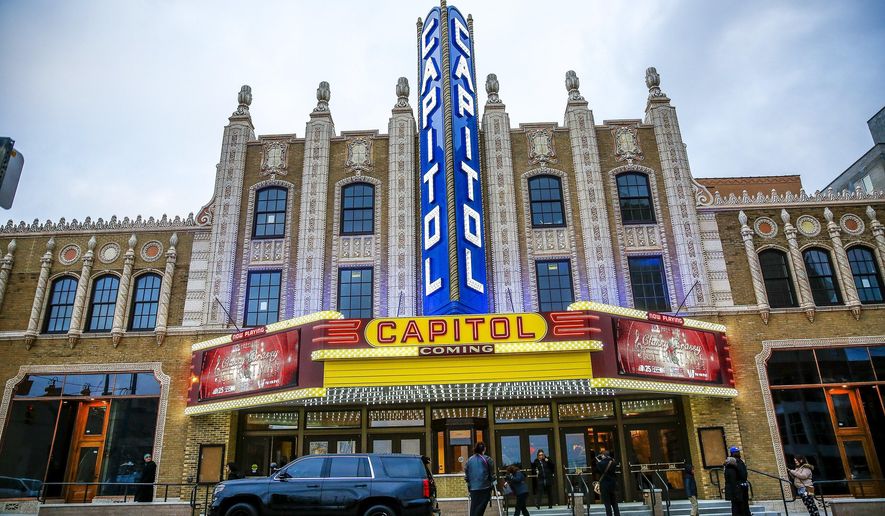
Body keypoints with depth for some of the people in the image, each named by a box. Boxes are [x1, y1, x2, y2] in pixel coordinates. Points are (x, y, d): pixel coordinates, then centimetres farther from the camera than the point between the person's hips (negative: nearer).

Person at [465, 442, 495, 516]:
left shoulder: (469, 460, 7)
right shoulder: (487, 459, -3)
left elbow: (466, 473, 10)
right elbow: (492, 474, 0)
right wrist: (492, 481, 16)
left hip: (473, 488, 3)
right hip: (485, 487, -3)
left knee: (474, 507, 10)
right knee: (481, 507, -1)